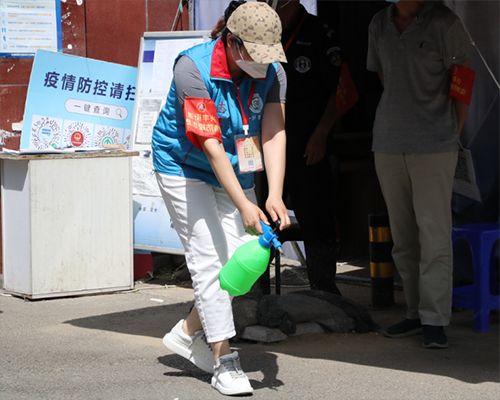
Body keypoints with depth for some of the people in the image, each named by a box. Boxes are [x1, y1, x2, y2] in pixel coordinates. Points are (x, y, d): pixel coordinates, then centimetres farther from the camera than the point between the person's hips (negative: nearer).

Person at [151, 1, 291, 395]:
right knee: (209, 258, -10)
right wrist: (244, 205, -34)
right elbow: (211, 146, -30)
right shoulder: (193, 69, -28)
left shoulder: (273, 72, -12)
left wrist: (275, 195, -31)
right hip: (185, 168, -5)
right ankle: (223, 361, -4)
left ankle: (189, 331, 21)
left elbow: (274, 133, -18)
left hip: (235, 171, 6)